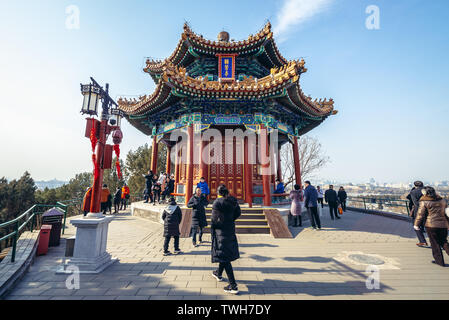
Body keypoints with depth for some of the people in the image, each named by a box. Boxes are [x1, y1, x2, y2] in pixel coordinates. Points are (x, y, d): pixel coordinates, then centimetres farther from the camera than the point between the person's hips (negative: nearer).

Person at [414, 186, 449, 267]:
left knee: (435, 243, 7)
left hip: (431, 225, -5)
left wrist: (416, 224, 2)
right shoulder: (442, 200, 6)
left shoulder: (424, 202, -10)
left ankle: (439, 261, 12)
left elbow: (420, 214, -7)